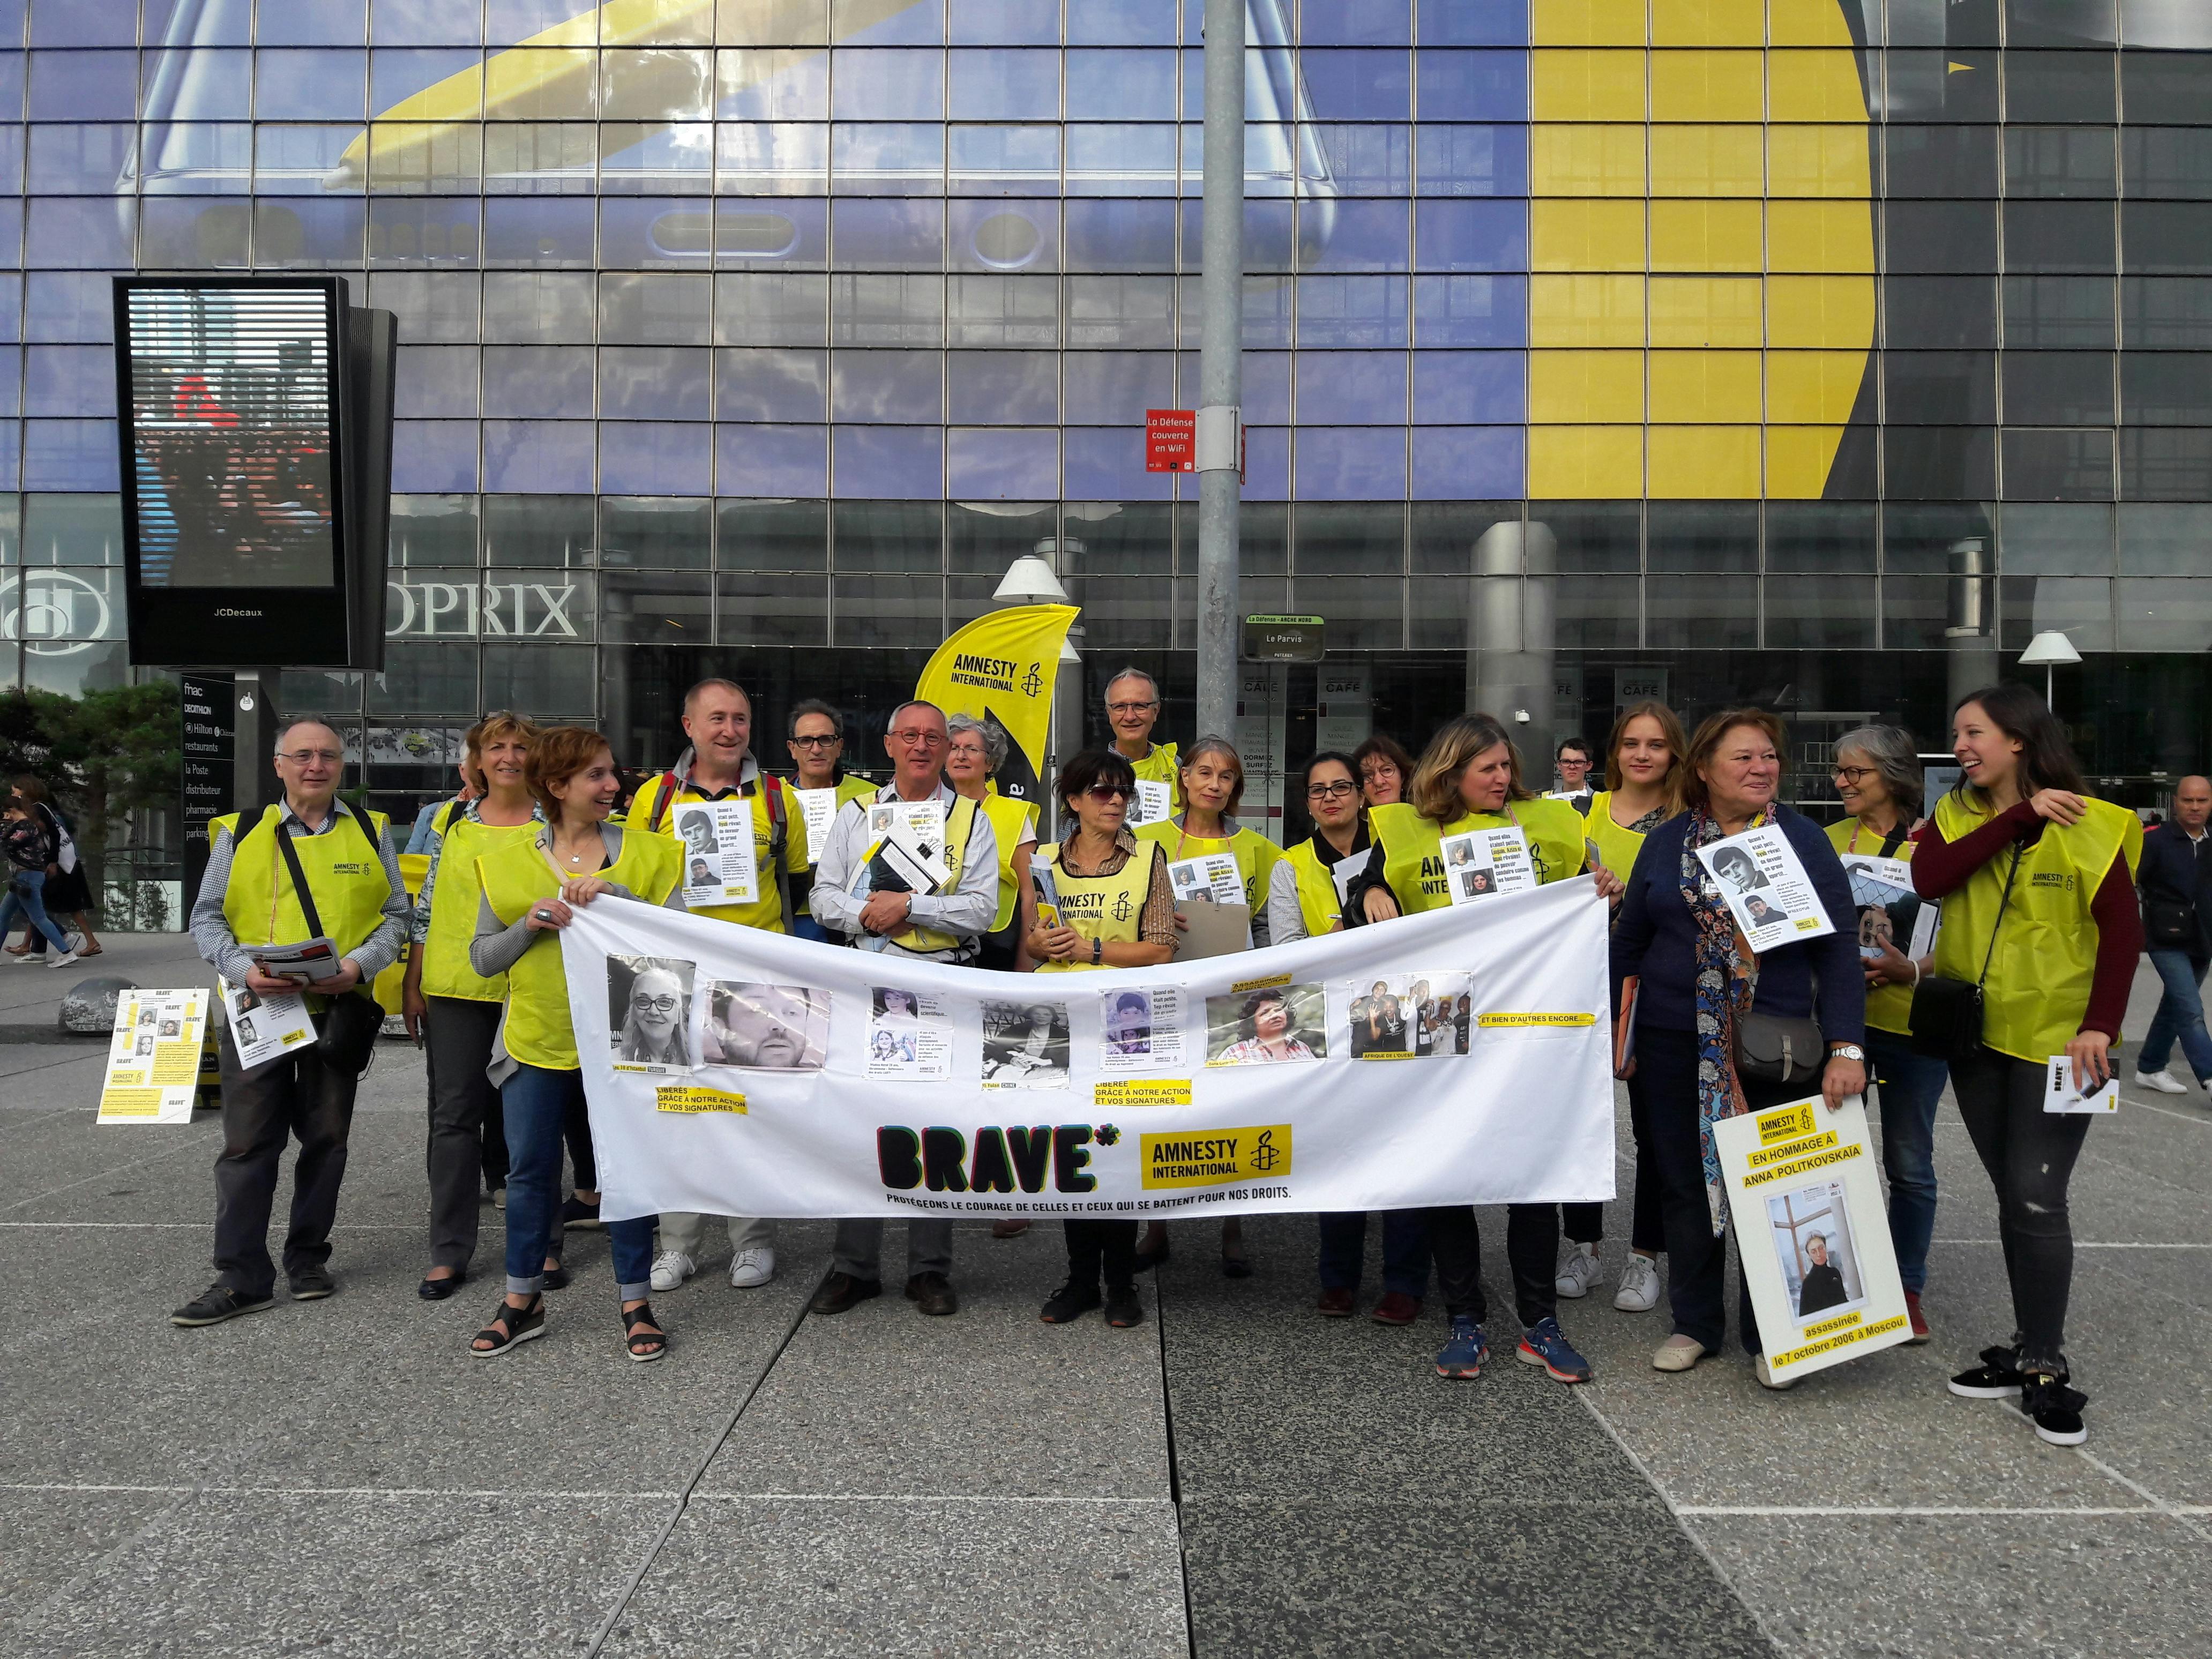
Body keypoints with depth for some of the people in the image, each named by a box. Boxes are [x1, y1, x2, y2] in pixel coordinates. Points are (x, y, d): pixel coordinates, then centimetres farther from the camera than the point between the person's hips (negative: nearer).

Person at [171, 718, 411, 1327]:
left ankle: (308, 1257, 24)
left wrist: (361, 964, -12)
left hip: (339, 1009, 1)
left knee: (326, 1138, 9)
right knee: (248, 1143, -1)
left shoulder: (371, 832, 7)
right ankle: (241, 1277, 7)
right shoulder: (239, 833, 6)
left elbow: (396, 913, 7)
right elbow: (206, 917, 7)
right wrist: (243, 968, -12)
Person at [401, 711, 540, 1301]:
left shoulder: (554, 823, 1)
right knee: (454, 1113, 5)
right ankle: (449, 1251, 14)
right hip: (456, 986, 2)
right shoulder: (451, 819, 7)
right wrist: (411, 984, 8)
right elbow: (427, 905, 10)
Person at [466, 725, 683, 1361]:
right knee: (530, 1170, 9)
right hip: (535, 1040, 2)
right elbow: (482, 956, 5)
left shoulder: (646, 852, 2)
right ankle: (522, 1302, 26)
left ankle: (636, 1303, 17)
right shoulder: (508, 862, 6)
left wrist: (616, 896, -18)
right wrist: (530, 925, -13)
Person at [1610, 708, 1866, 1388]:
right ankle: (1695, 1324, 26)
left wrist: (1847, 1048, -14)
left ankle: (1767, 1335, 23)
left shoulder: (1804, 840, -2)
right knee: (1686, 1183, 10)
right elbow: (1630, 941, 10)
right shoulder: (1666, 842, 4)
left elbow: (1838, 946, -6)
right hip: (1675, 1045, 2)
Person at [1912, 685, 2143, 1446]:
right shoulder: (1956, 815, 5)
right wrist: (2019, 816, -17)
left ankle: (2046, 1367, 6)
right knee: (2012, 1197, 12)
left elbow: (2123, 930, -8)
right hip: (1976, 1036, 4)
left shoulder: (2089, 824, -6)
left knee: (2037, 1199, -7)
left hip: (2055, 1036, -4)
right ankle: (2029, 1347, 23)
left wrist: (2100, 1025, -18)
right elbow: (1928, 879, -15)